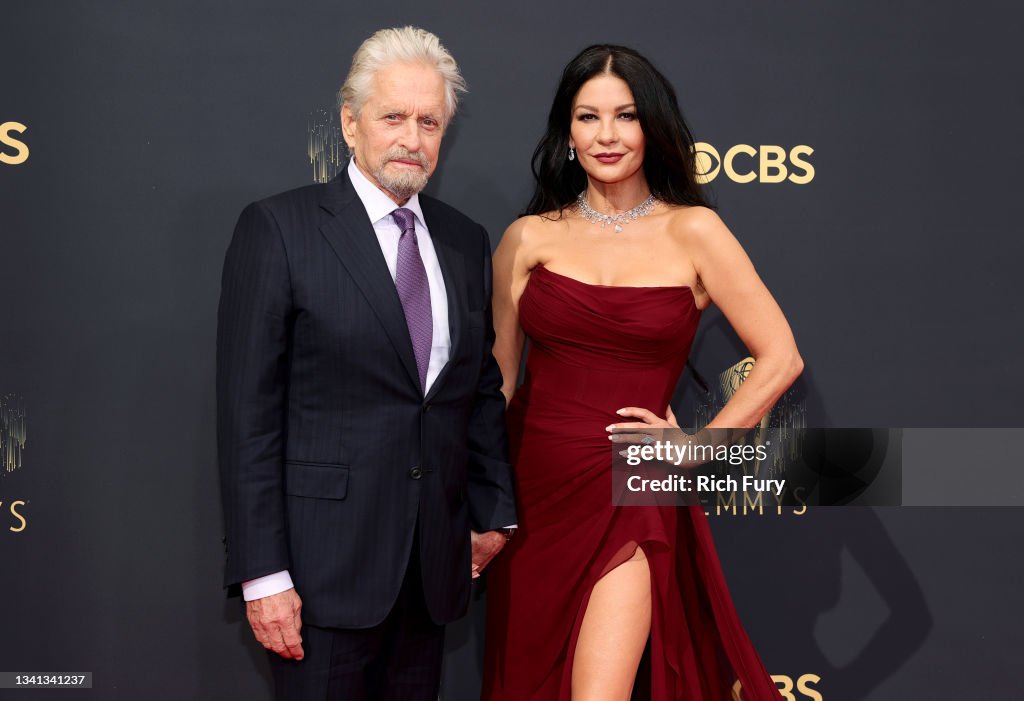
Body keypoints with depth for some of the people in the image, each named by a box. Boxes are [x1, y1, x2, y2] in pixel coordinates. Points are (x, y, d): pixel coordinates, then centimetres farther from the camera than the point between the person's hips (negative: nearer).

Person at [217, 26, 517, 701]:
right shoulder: (280, 228, -6)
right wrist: (262, 573, -12)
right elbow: (248, 411, -9)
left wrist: (493, 513, 14)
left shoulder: (467, 241, 10)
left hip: (437, 562, 5)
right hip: (326, 561, -5)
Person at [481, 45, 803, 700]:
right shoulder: (529, 238, 3)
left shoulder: (692, 231, -2)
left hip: (626, 499, -3)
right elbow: (497, 376, 6)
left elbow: (780, 358, -3)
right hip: (534, 491, 3)